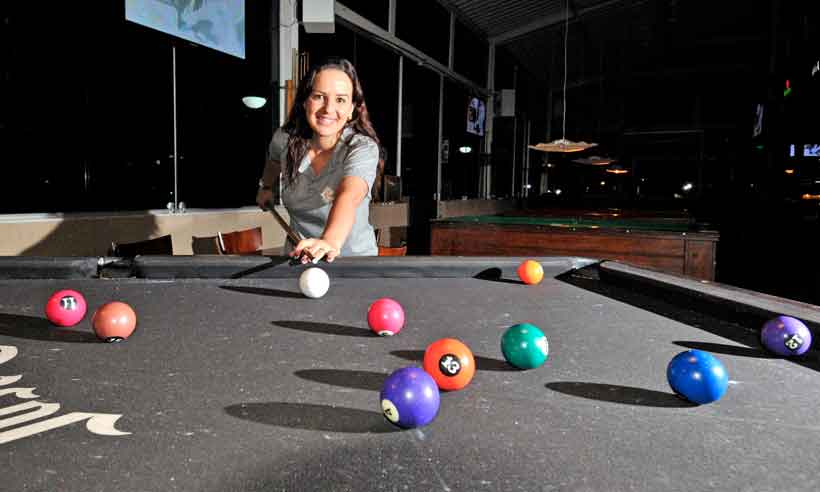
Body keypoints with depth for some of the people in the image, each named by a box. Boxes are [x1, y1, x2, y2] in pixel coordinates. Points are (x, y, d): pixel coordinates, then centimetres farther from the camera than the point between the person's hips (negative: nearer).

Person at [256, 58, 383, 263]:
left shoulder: (363, 148, -22)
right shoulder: (284, 139, -9)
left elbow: (349, 196, -43)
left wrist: (331, 241, -60)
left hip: (354, 258, 0)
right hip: (297, 256, 0)